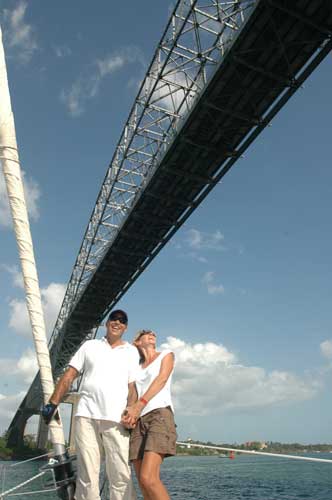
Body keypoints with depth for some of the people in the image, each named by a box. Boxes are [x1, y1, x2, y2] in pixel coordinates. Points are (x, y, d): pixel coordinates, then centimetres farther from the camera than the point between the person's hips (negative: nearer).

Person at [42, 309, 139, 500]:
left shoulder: (131, 351, 13)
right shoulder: (90, 346, 15)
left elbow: (132, 387, 9)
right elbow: (69, 376, 11)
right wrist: (53, 403, 2)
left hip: (116, 419, 0)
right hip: (87, 416, 1)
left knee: (121, 475, -6)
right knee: (87, 475, 0)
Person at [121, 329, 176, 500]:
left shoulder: (166, 354, 13)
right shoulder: (136, 367, 25)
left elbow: (162, 379, -4)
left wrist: (139, 405, -18)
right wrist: (130, 412, -9)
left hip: (160, 414, -5)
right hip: (139, 421, 5)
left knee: (148, 478, -22)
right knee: (144, 484, -2)